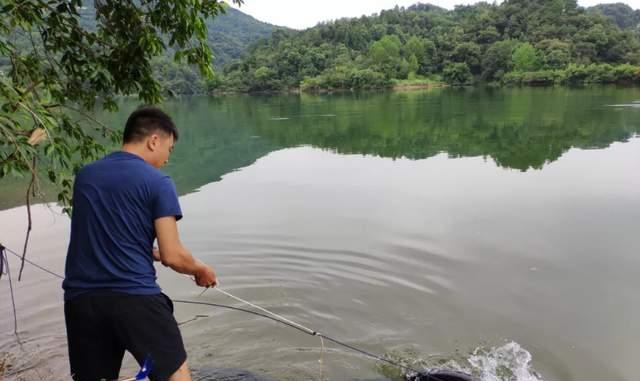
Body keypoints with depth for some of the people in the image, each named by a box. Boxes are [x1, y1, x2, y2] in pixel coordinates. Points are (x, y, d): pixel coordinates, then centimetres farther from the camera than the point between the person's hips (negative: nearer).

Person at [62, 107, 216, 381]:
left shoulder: (84, 175, 10)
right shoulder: (157, 182, -8)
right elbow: (172, 256, -11)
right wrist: (201, 271, 9)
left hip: (81, 298, 6)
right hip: (134, 296, -5)